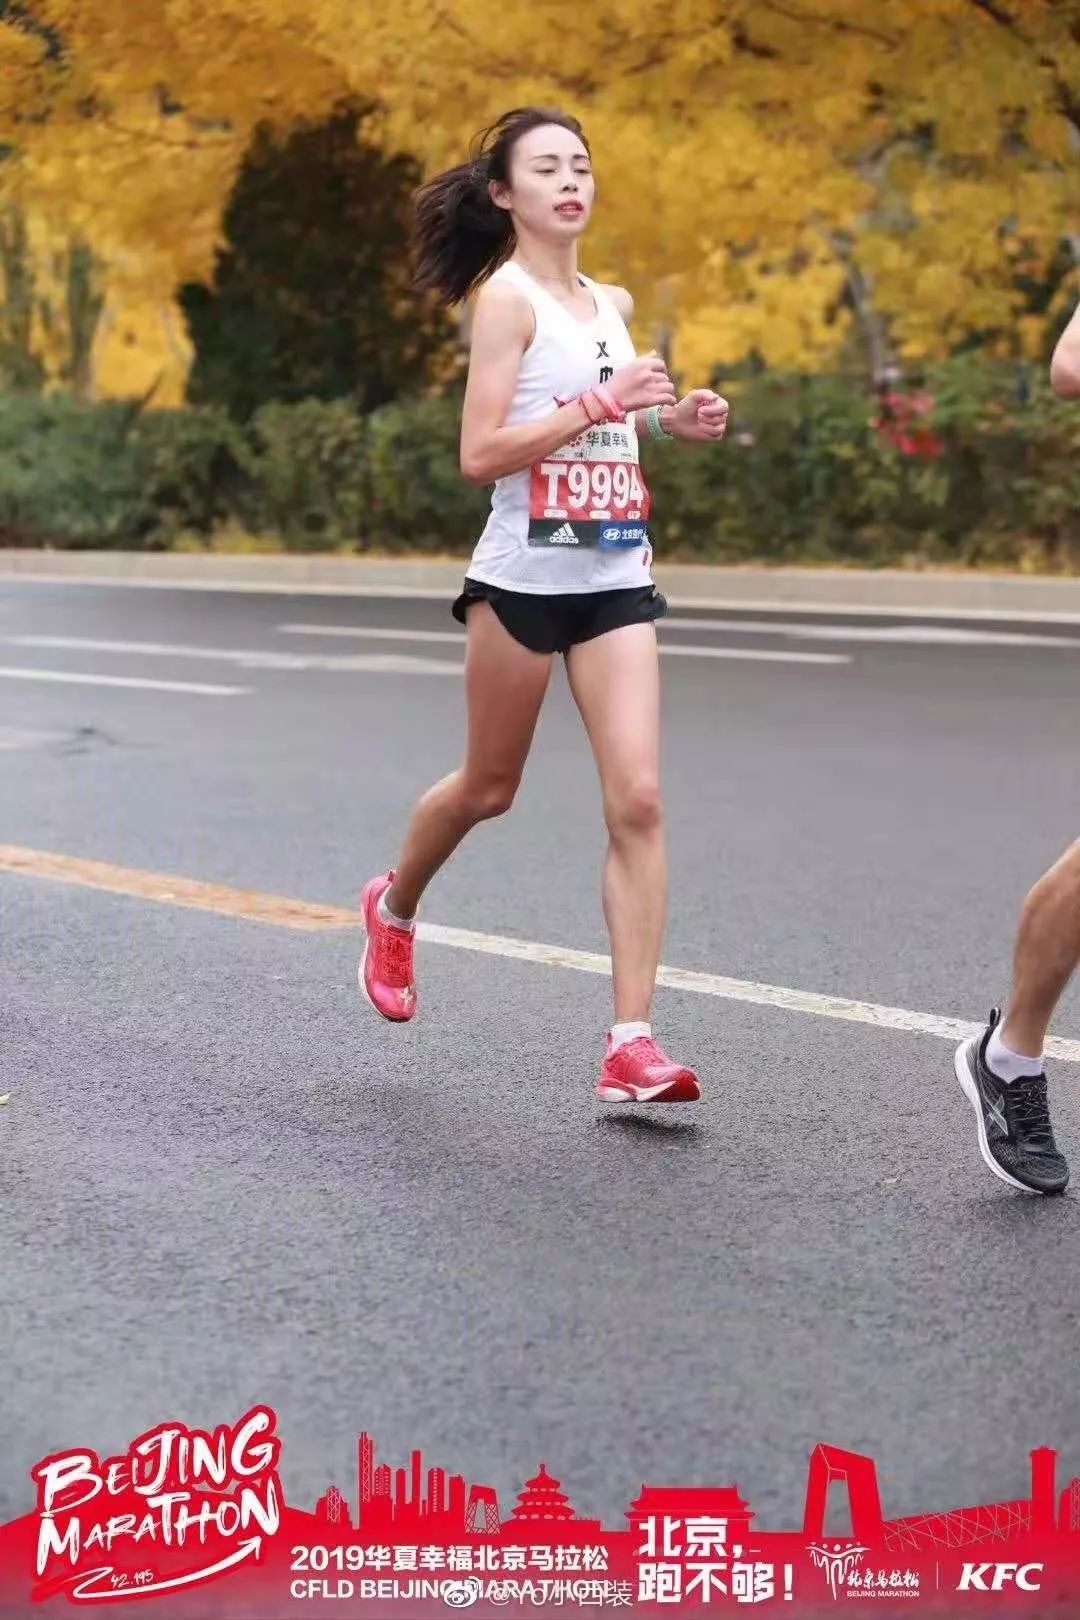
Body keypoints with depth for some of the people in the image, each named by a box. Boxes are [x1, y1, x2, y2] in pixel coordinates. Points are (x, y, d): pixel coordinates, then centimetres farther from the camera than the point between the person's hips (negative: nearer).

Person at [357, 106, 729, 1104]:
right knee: (489, 788, 11)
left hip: (615, 580, 5)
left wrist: (670, 421, 10)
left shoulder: (612, 303, 13)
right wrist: (603, 403, -24)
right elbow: (480, 453, -17)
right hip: (523, 577, -5)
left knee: (637, 797, -9)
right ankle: (395, 909, 44)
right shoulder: (507, 294, -8)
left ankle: (632, 1042, -9)